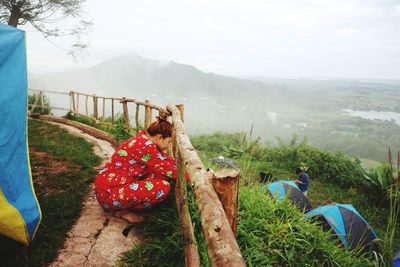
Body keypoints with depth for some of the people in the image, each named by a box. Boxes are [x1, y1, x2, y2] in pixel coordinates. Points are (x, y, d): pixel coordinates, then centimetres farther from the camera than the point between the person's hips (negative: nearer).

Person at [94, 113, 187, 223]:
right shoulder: (145, 146, -23)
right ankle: (122, 209, -3)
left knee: (160, 173, 6)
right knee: (163, 187, -20)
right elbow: (168, 169, -17)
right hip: (108, 193, -10)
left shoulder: (143, 139, 4)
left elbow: (166, 159, 13)